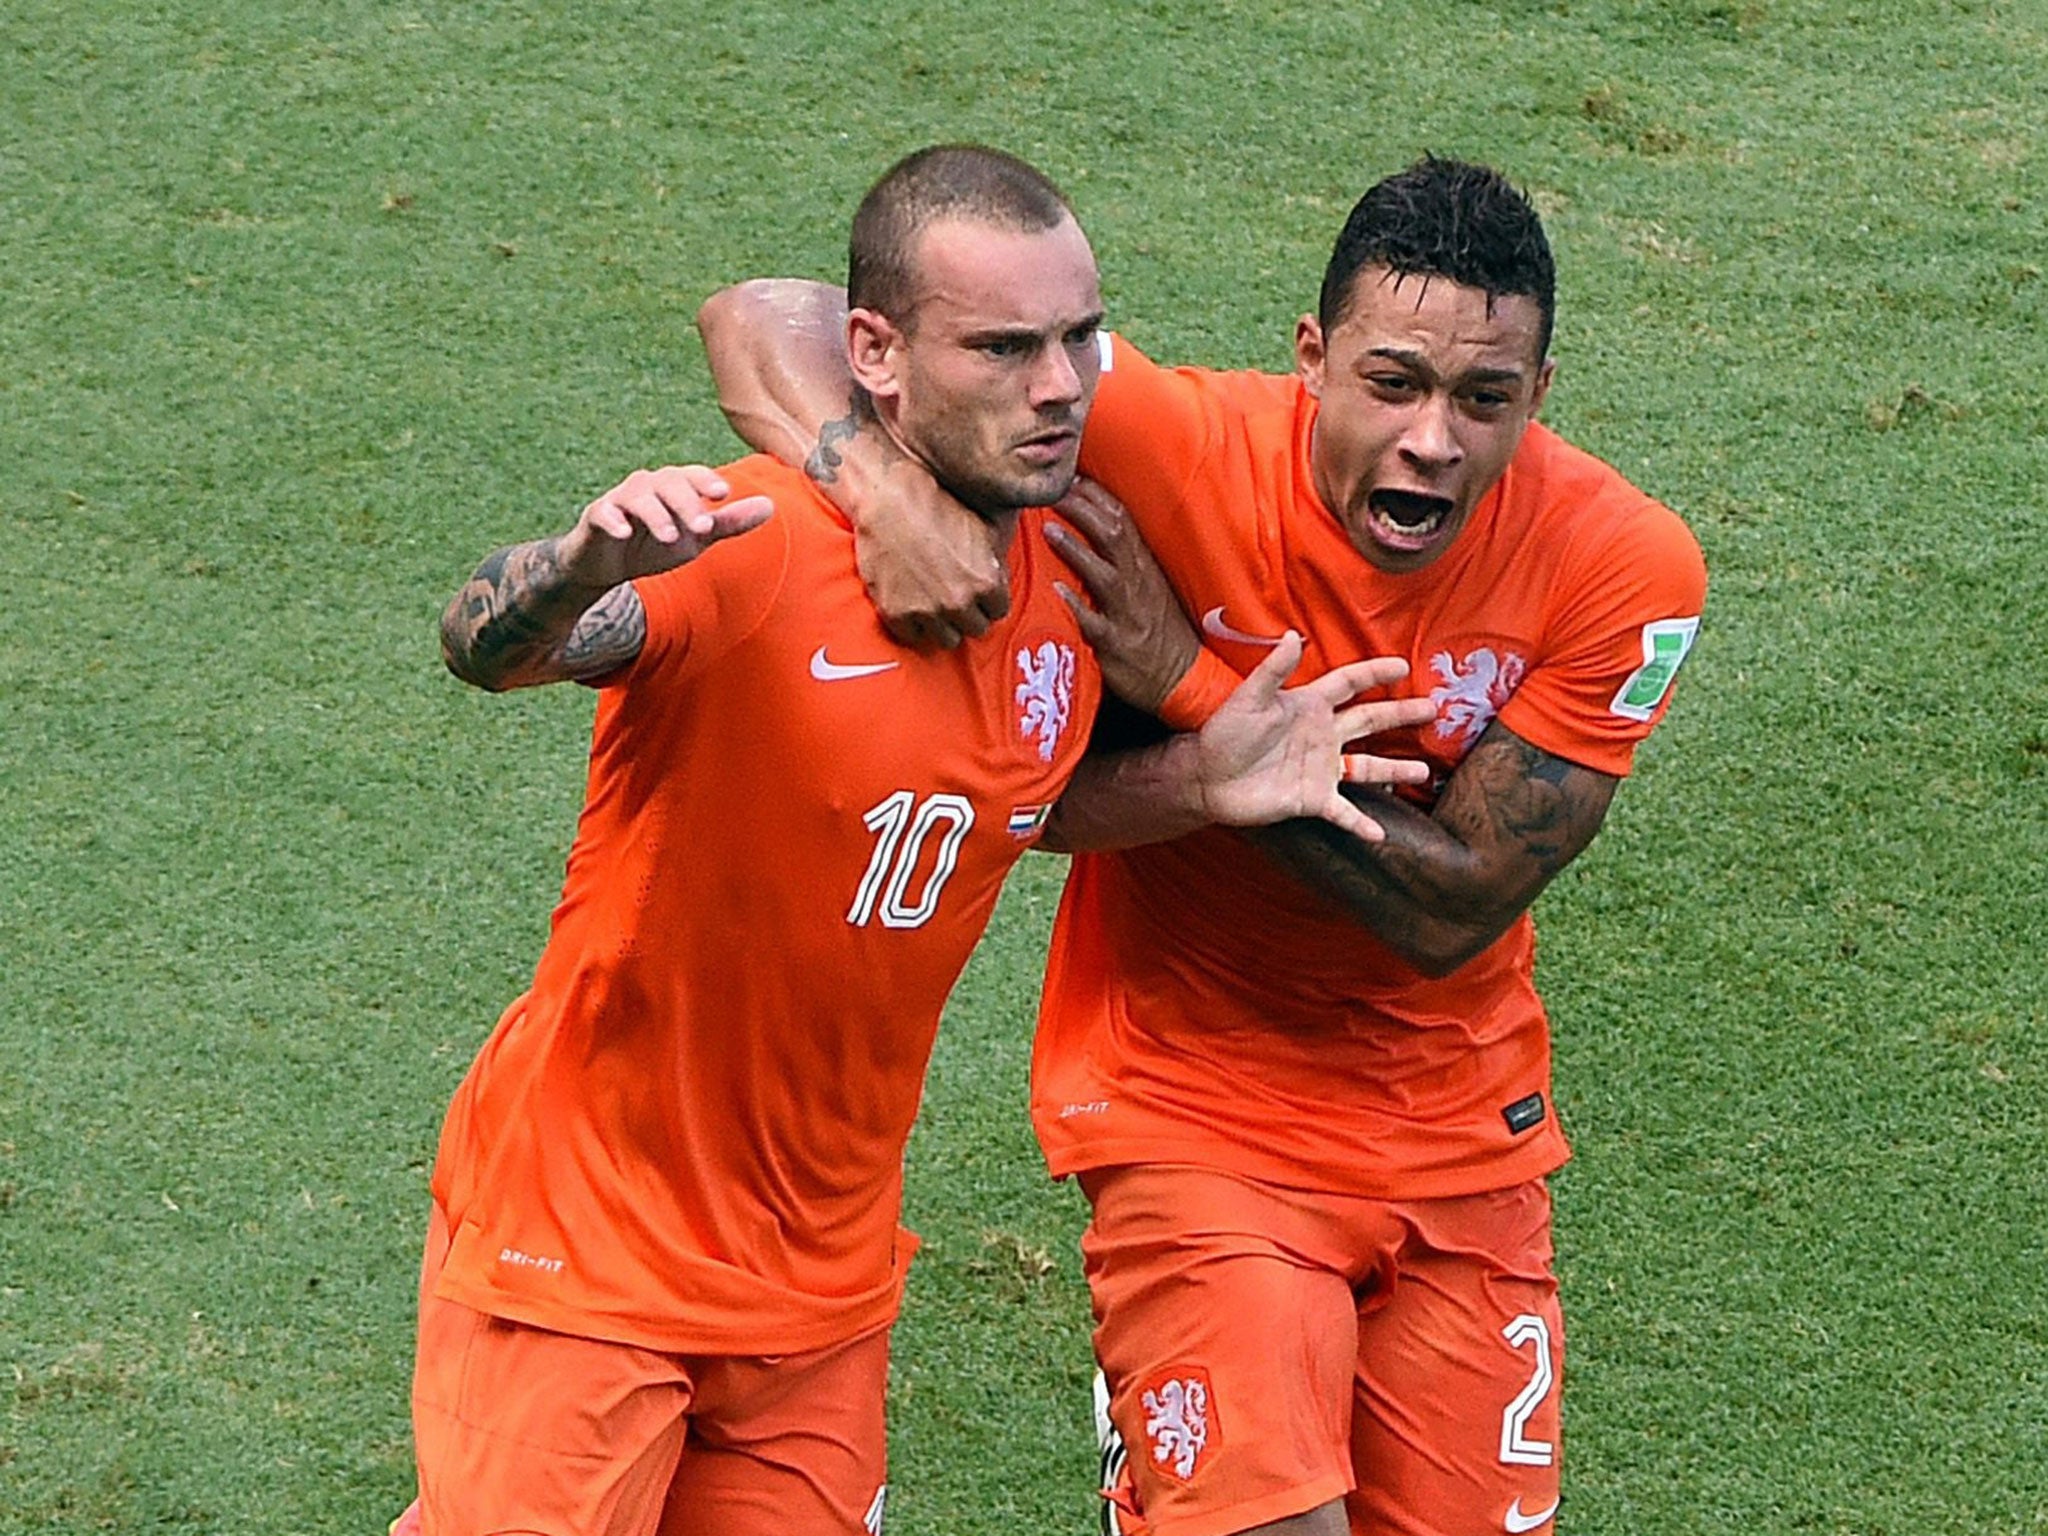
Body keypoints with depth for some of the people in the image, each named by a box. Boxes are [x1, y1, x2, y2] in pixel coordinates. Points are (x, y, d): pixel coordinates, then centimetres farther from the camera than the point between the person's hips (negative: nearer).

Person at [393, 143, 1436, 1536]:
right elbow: (486, 650, -38)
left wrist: (1200, 780, -2)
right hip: (590, 1247, -6)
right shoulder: (749, 545, -22)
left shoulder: (1075, 570, -1)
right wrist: (582, 568, -60)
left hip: (824, 1267, 6)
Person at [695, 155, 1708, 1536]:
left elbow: (1453, 912, -18)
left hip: (1461, 1141, 3)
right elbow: (766, 322, -20)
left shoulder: (1625, 569, -15)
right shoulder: (1175, 449, -21)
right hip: (1196, 1112, -3)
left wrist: (1188, 680, -25)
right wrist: (888, 489, -42)